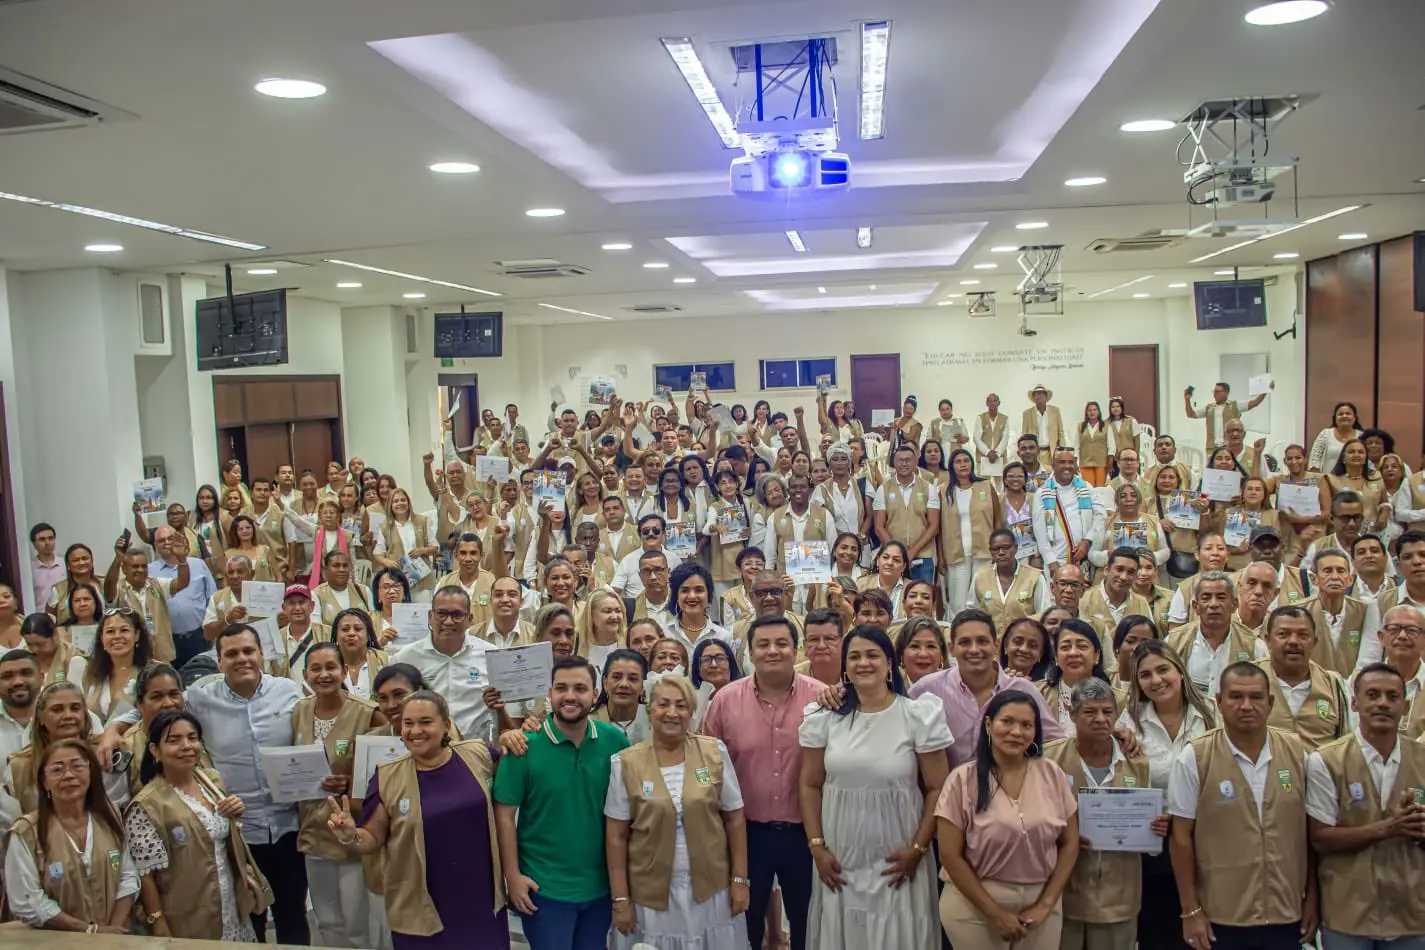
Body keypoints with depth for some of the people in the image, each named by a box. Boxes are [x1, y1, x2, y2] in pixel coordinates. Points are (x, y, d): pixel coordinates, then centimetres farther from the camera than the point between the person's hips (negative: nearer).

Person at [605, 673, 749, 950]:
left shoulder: (715, 753, -3)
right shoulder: (626, 763, -7)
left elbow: (734, 819, 2)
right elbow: (617, 836, -3)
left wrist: (739, 879, -1)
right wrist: (620, 898, -4)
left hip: (711, 888, 1)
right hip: (651, 893, -1)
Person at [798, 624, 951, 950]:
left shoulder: (918, 715, -7)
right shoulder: (824, 717, 0)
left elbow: (937, 789, -4)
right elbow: (810, 786, 4)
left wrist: (917, 849, -8)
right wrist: (817, 847, -1)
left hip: (897, 859, -2)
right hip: (839, 859, 2)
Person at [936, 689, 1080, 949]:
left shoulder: (1052, 774, -2)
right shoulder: (963, 780, -10)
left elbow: (1069, 844, 3)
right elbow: (951, 855, -9)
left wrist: (1046, 904, -4)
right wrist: (995, 913, -11)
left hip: (1040, 902, 3)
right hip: (975, 907, -2)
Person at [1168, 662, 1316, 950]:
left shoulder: (1296, 751, 1)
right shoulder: (1194, 758, -9)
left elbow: (1310, 831, 8)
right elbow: (1181, 836, -6)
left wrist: (1312, 897, 9)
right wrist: (1191, 910, -6)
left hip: (1286, 915, 3)